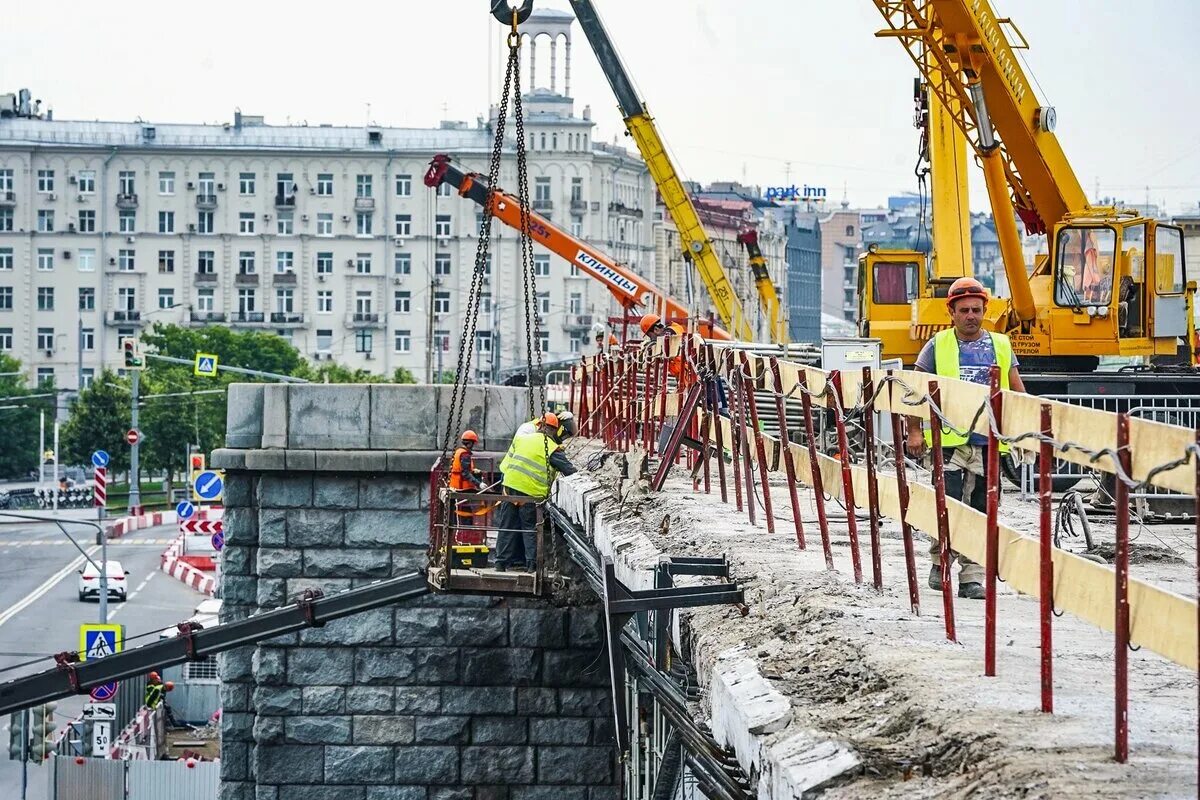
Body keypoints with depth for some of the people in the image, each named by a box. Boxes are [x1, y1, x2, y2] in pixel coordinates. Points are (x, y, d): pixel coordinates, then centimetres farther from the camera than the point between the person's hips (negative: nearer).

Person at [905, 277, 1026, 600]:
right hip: (950, 440, -2)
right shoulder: (938, 345, 6)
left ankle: (971, 577, 10)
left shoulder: (1000, 346, 12)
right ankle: (940, 563, 9)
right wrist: (914, 431, 1)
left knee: (980, 510, 3)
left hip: (988, 442, 2)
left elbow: (1019, 394, 16)